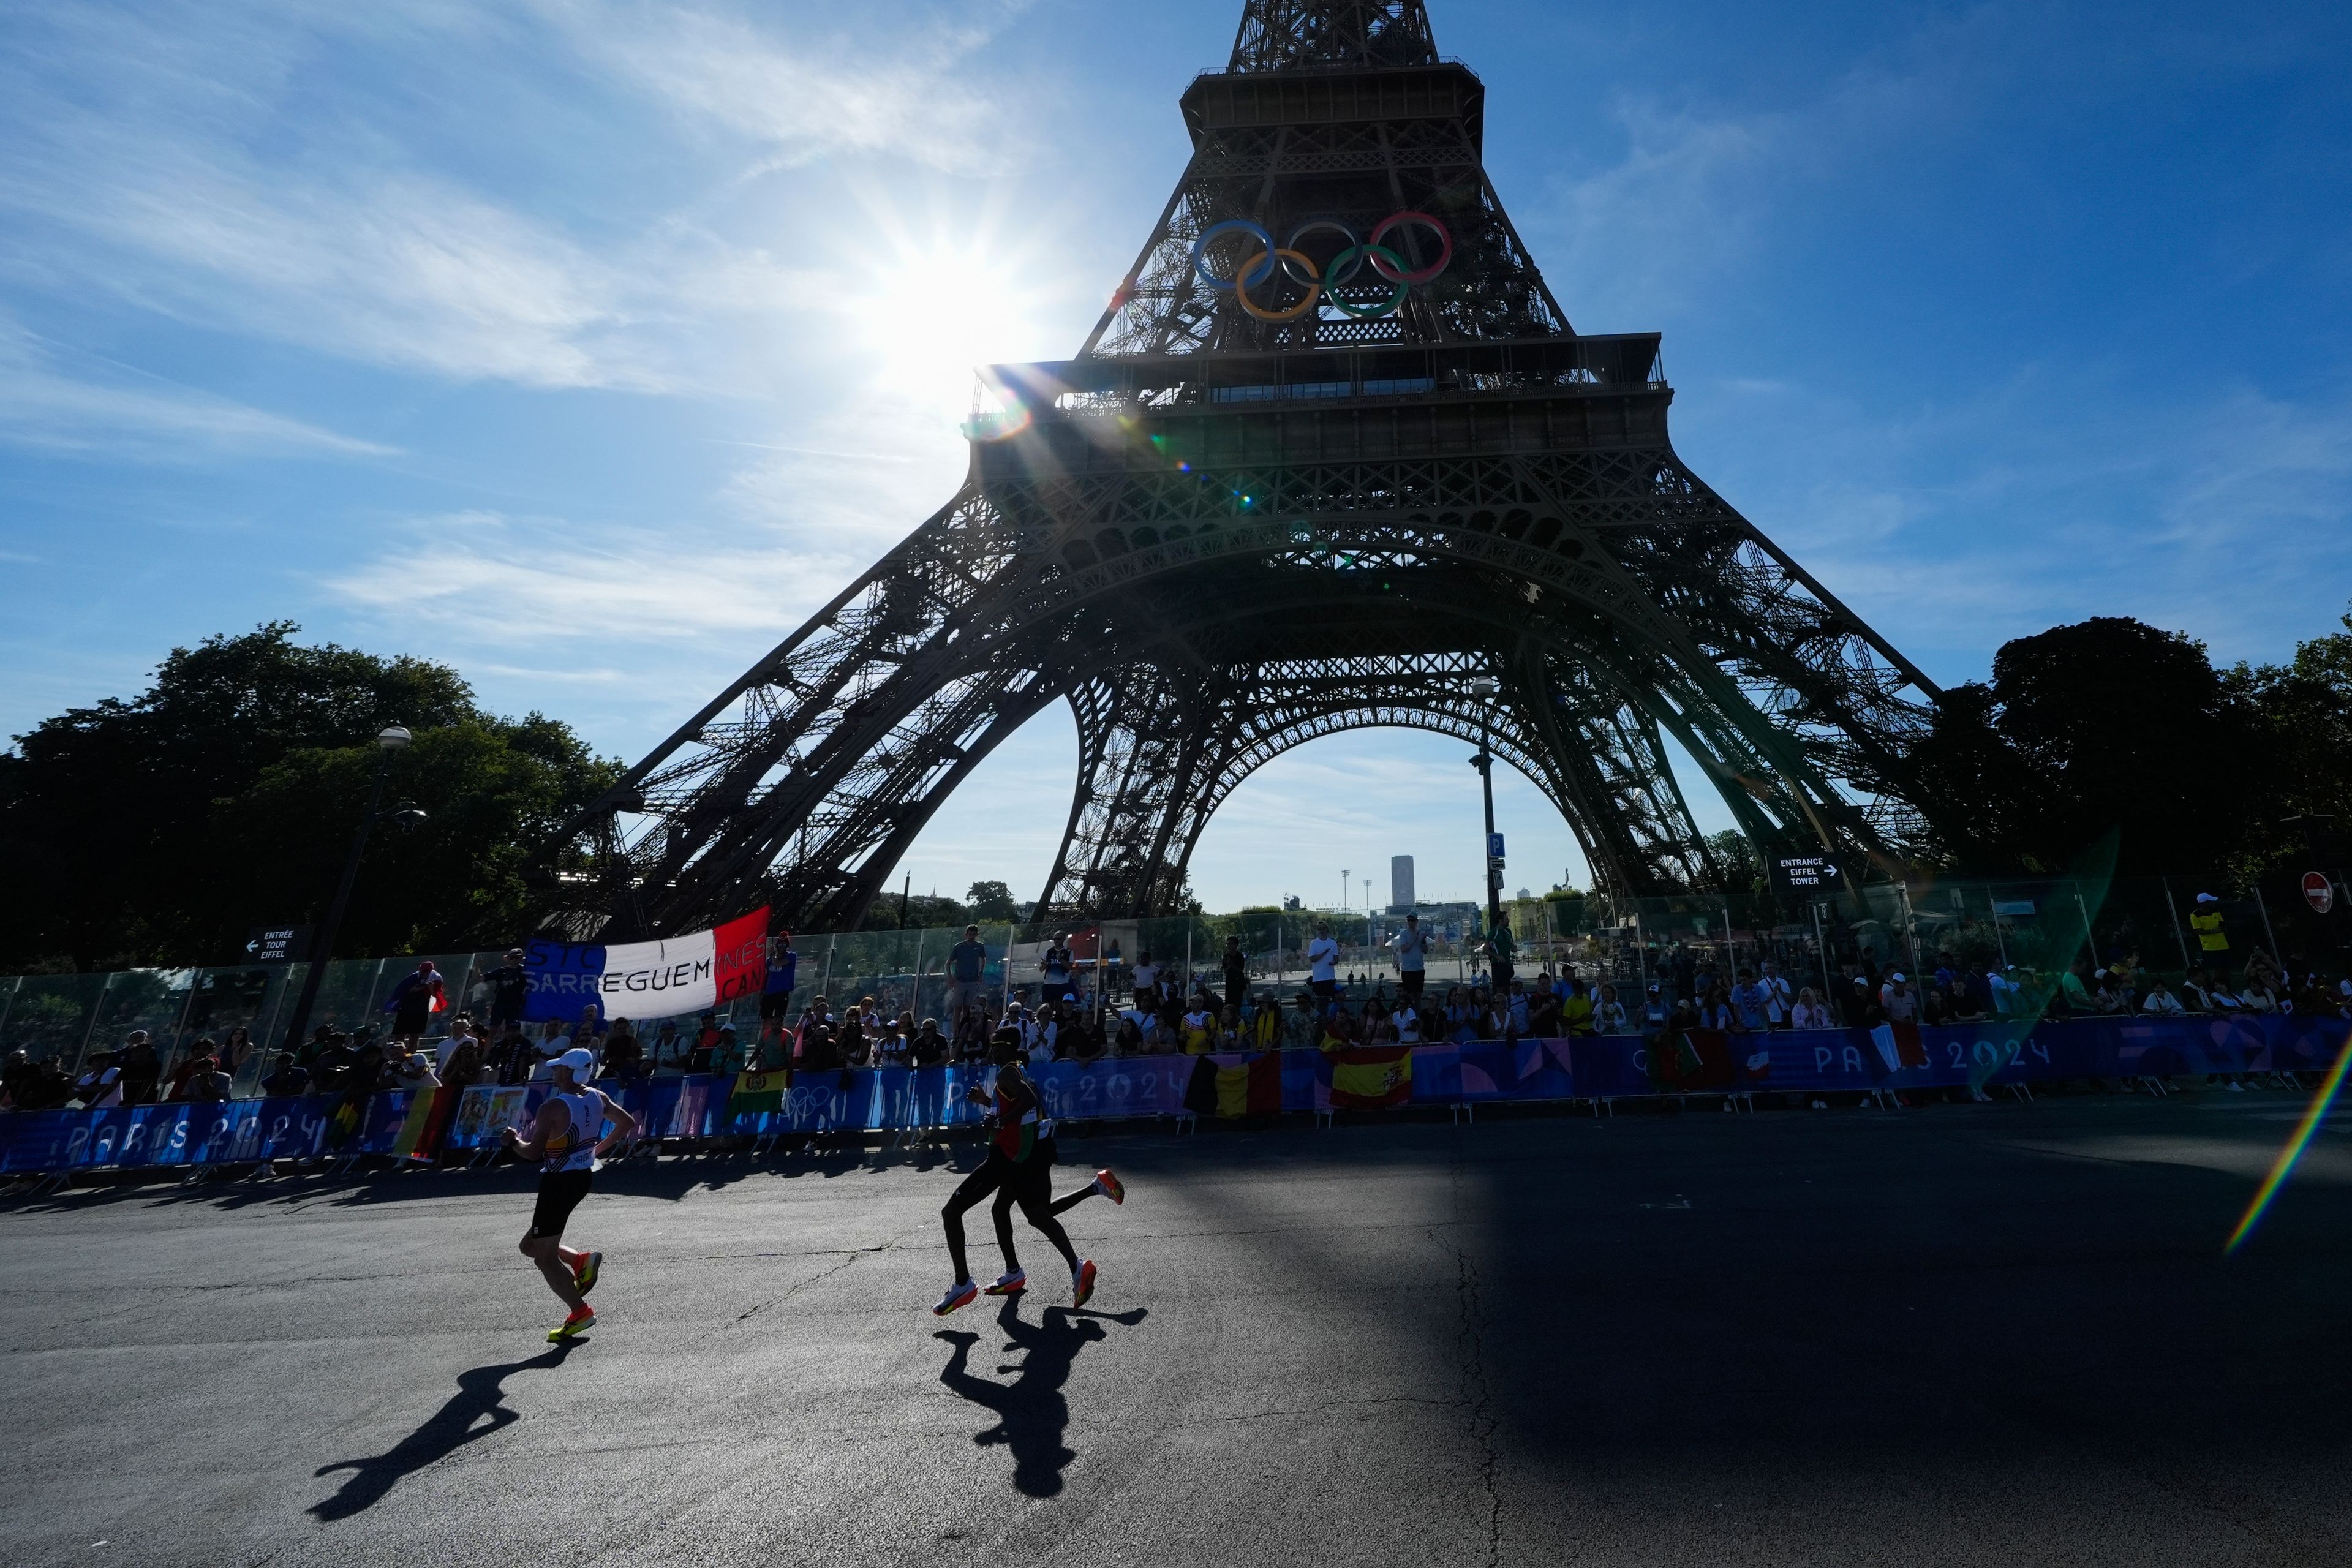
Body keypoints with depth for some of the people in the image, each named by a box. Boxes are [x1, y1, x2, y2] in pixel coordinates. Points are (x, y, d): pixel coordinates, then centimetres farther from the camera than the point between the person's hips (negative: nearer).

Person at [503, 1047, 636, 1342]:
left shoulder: (552, 1108, -20)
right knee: (532, 1244, 24)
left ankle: (580, 1312, 5)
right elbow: (628, 1123, 9)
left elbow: (533, 1152, -20)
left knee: (545, 1258, 5)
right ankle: (581, 1260, 7)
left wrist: (514, 1140, 0)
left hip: (558, 1182, -8)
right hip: (584, 1175, 8)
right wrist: (598, 1149, 19)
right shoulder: (598, 1098, 2)